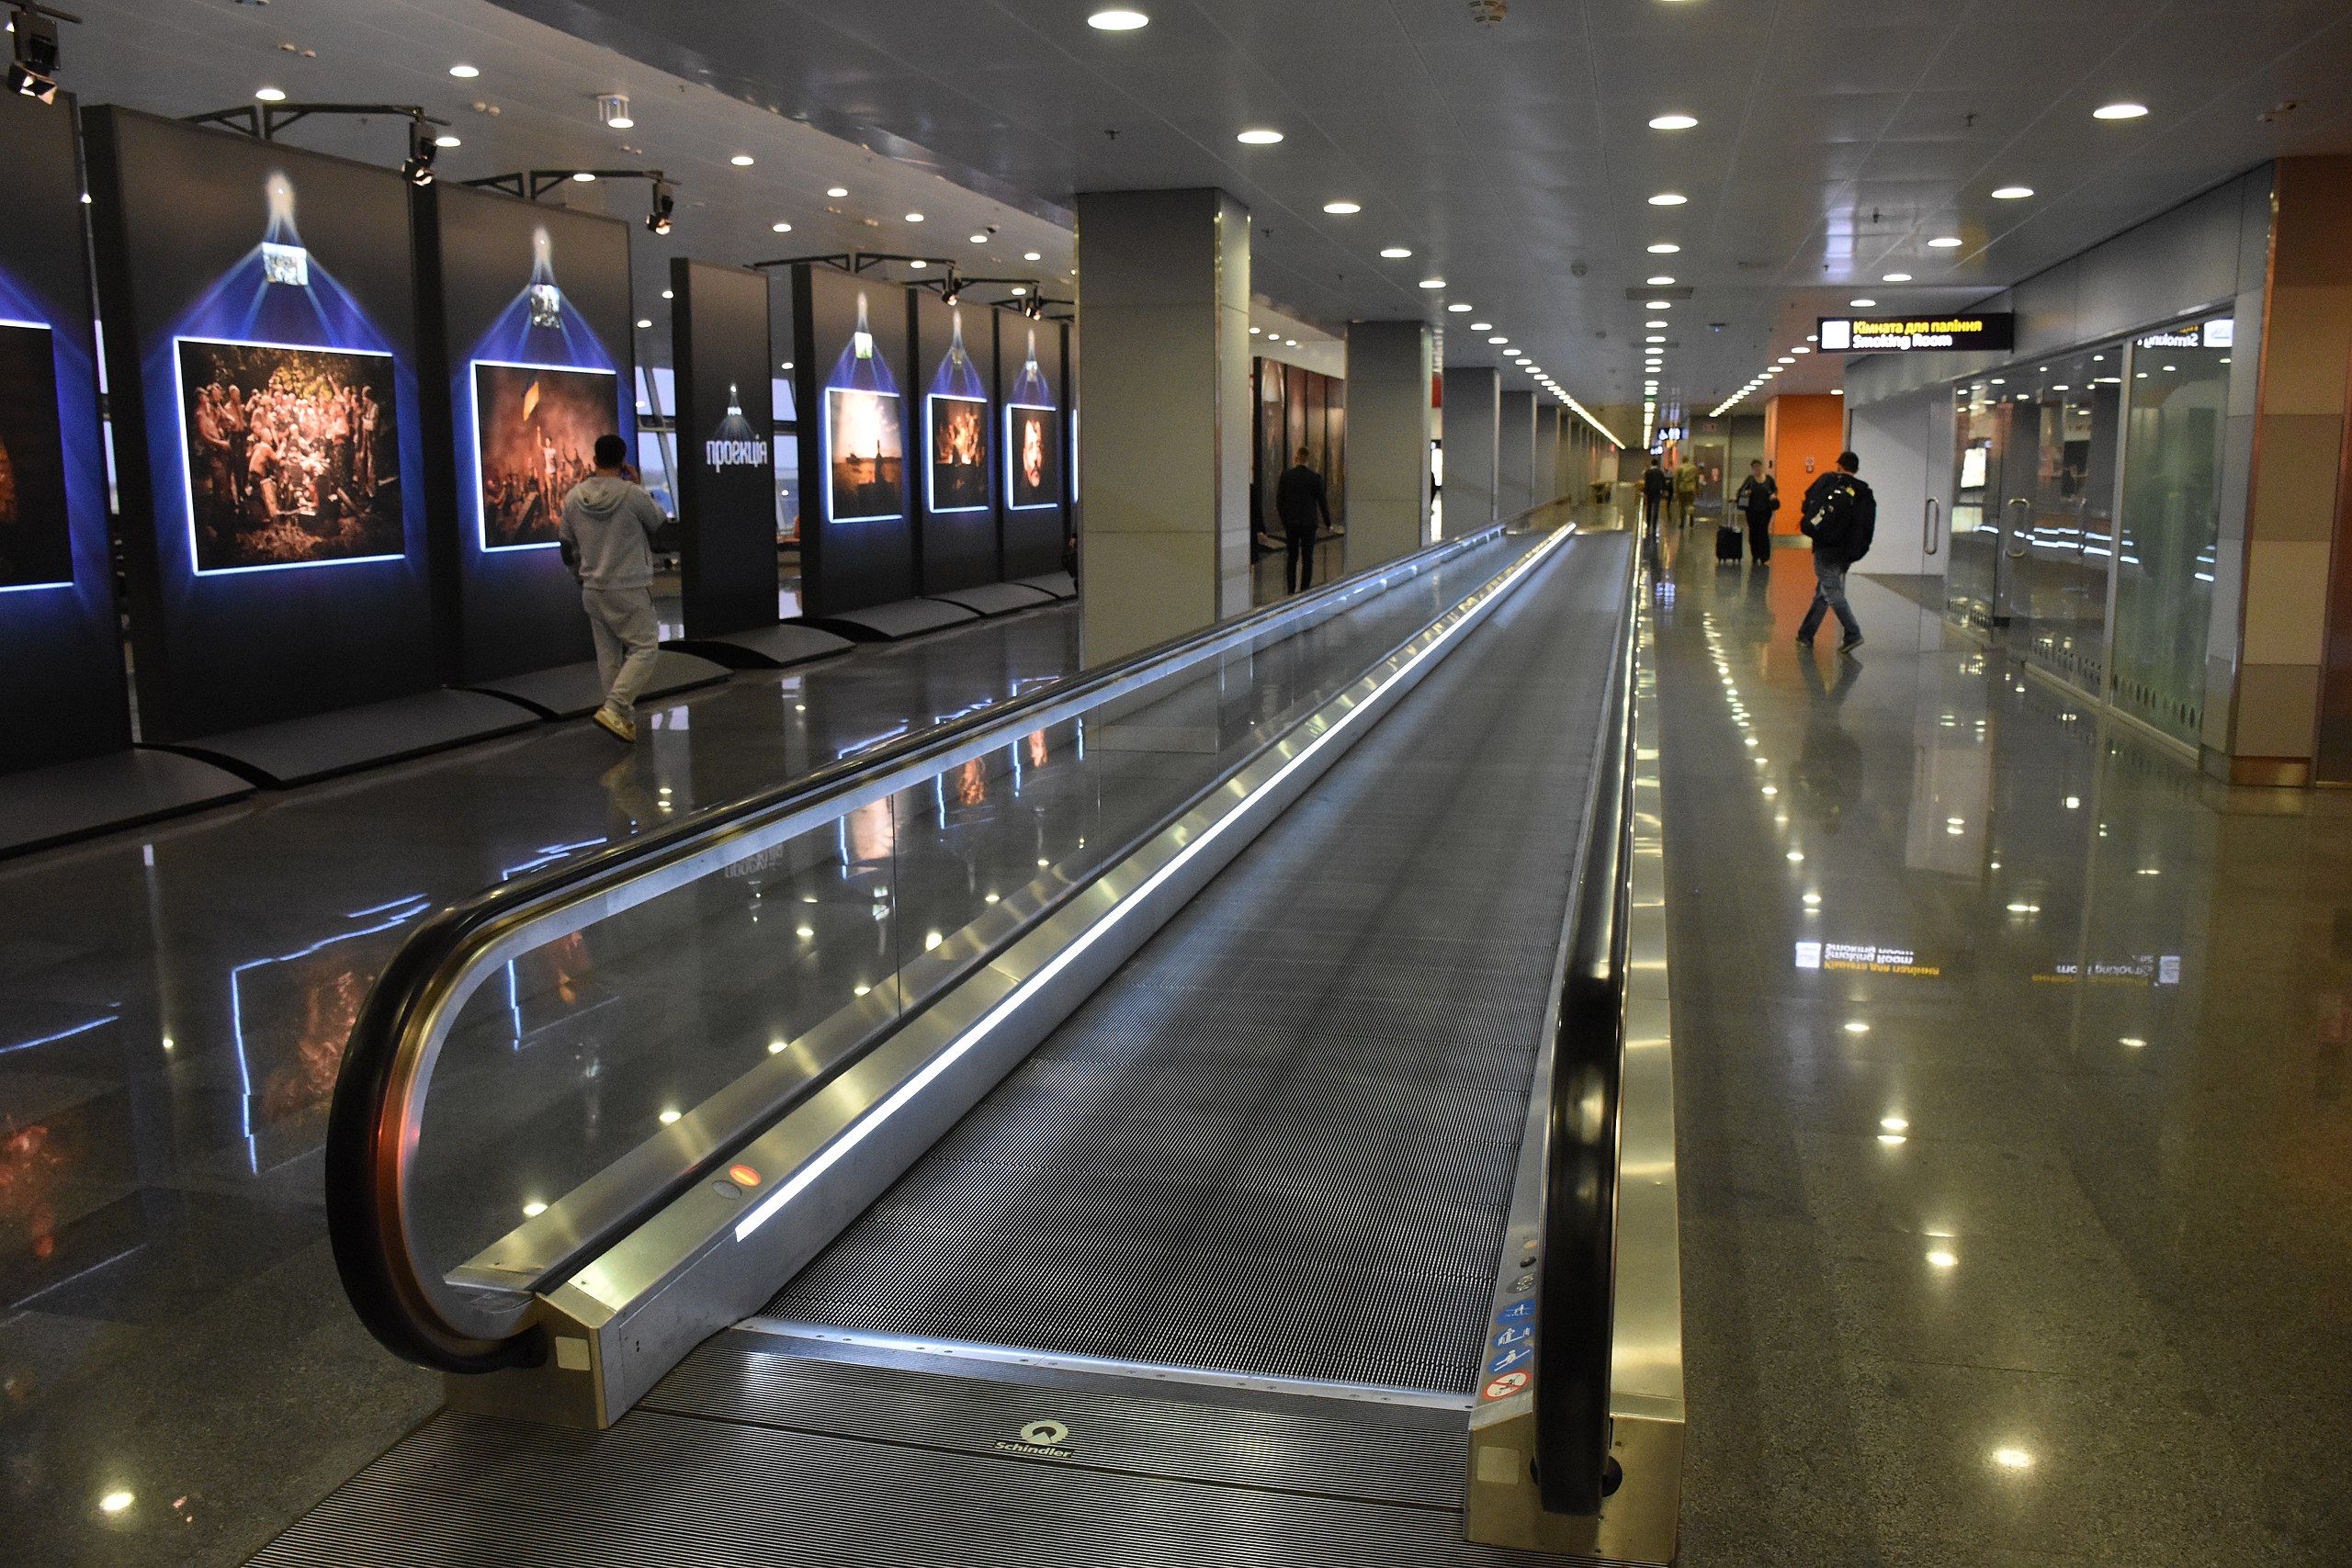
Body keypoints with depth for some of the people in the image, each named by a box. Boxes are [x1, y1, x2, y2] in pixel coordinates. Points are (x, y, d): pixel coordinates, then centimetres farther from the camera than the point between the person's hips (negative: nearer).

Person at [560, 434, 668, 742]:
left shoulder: (574, 497, 2)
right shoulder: (632, 495, -15)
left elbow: (566, 542, 12)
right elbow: (659, 522, 3)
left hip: (592, 590, 6)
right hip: (628, 589, -6)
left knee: (609, 654, 12)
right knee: (645, 647, -1)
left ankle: (623, 717, 16)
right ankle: (614, 708, -15)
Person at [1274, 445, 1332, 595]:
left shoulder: (1285, 475, -3)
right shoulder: (1315, 477, -8)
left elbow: (1279, 500, 3)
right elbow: (1322, 502, -4)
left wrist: (1284, 519, 16)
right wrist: (1328, 522, 8)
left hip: (1290, 522, 2)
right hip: (1309, 523, -2)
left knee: (1292, 557, 11)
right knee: (1307, 559, 3)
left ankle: (1290, 591, 10)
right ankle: (1304, 591, 1)